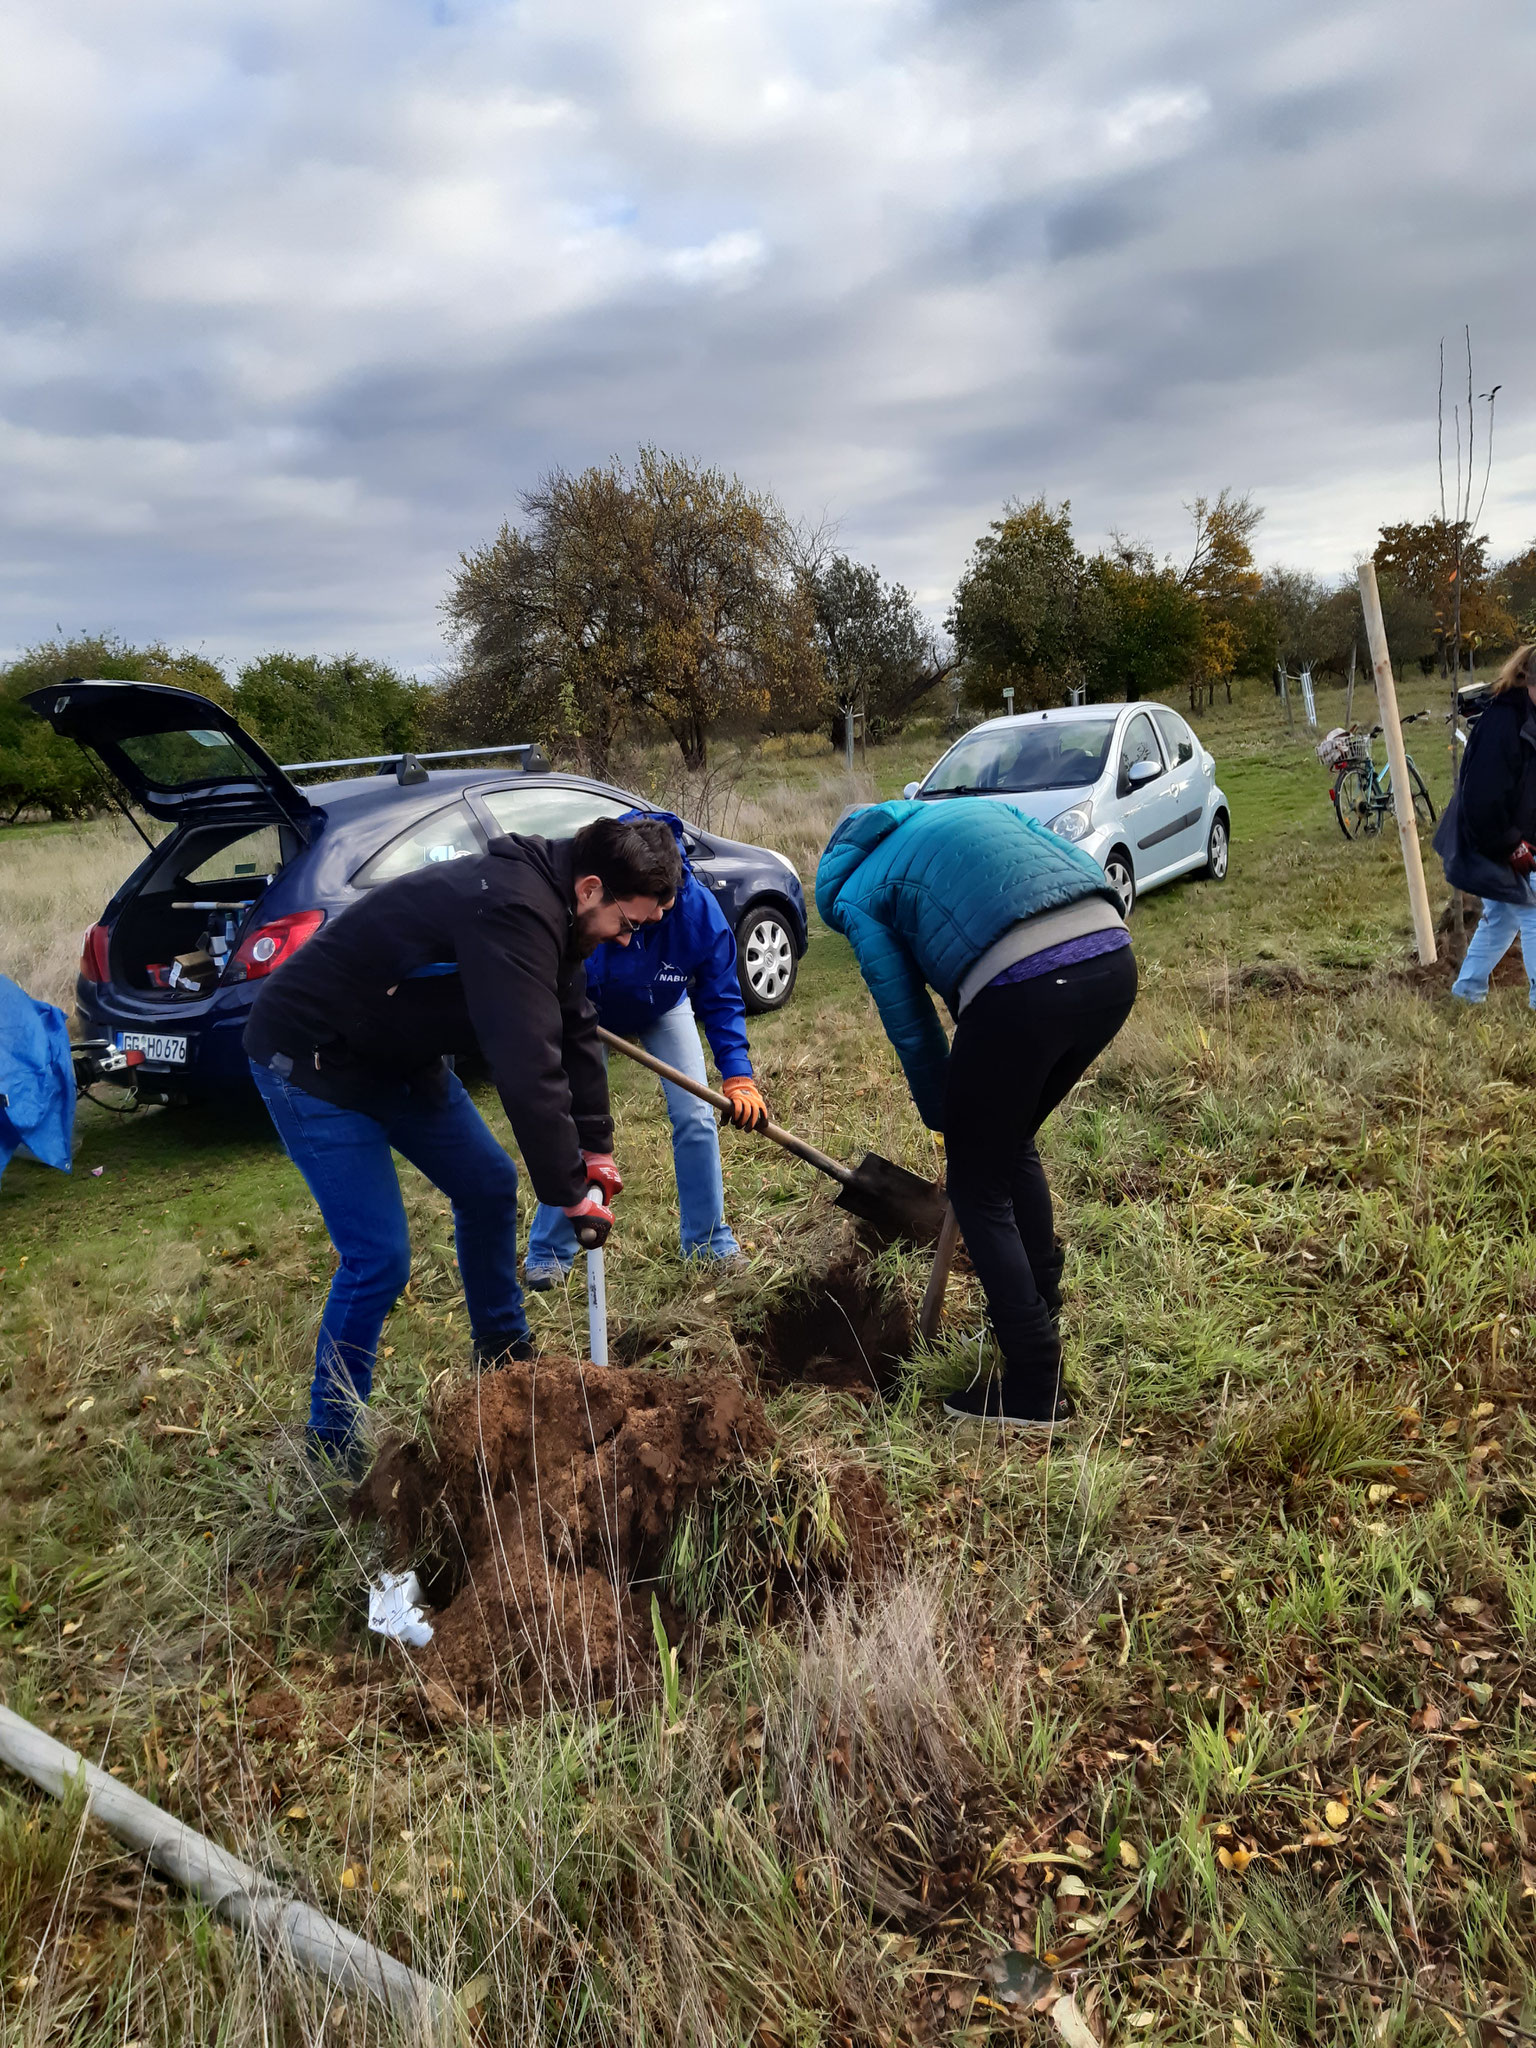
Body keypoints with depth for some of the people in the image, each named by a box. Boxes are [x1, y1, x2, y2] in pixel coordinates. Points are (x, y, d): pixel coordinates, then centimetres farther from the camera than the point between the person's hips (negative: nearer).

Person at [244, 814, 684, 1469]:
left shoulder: (552, 908, -1)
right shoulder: (512, 912, -33)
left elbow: (574, 1031, 7)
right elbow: (527, 1067, -34)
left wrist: (595, 1147, 5)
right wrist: (569, 1191, -25)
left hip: (399, 1053, 10)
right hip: (312, 1062, -10)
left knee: (489, 1187, 14)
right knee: (379, 1257, -12)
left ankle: (503, 1358, 34)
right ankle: (331, 1448, 6)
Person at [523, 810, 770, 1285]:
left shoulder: (699, 909, -34)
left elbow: (721, 1000, -25)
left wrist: (737, 1076, -34)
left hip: (664, 1011, 1)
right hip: (590, 1011, -1)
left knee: (695, 1116, -6)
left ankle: (708, 1242, 11)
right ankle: (547, 1256, 8)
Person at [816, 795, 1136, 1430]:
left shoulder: (858, 896, 18)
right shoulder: (978, 804, 33)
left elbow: (910, 1025, 15)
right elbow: (1090, 871, 22)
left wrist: (944, 1119, 29)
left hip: (1020, 991, -7)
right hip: (1115, 963, 7)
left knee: (979, 1186, 13)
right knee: (1014, 1143, 28)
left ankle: (1035, 1390, 17)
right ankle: (1041, 1311, 42)